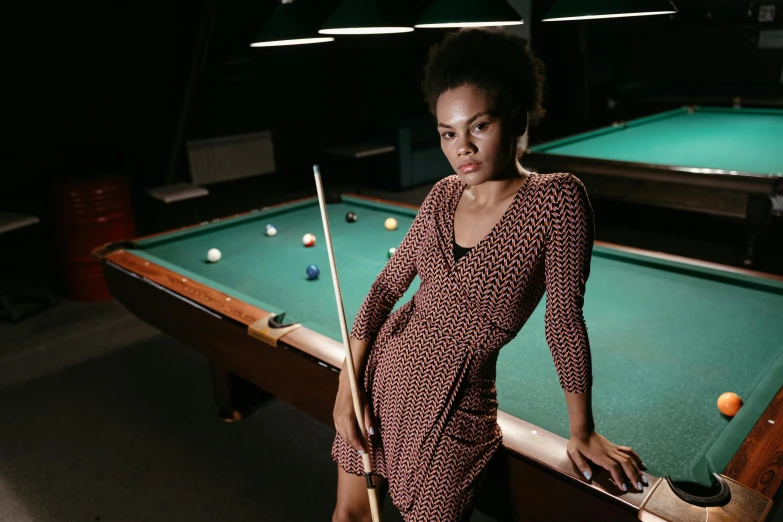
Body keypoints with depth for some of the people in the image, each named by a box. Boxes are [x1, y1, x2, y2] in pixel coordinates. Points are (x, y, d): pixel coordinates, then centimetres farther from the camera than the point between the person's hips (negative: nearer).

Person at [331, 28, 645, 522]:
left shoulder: (557, 198, -17)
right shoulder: (444, 195, -2)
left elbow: (565, 319, -12)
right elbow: (388, 285, 2)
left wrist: (583, 431, -4)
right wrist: (348, 385, -3)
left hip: (455, 405, -4)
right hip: (384, 366, 5)